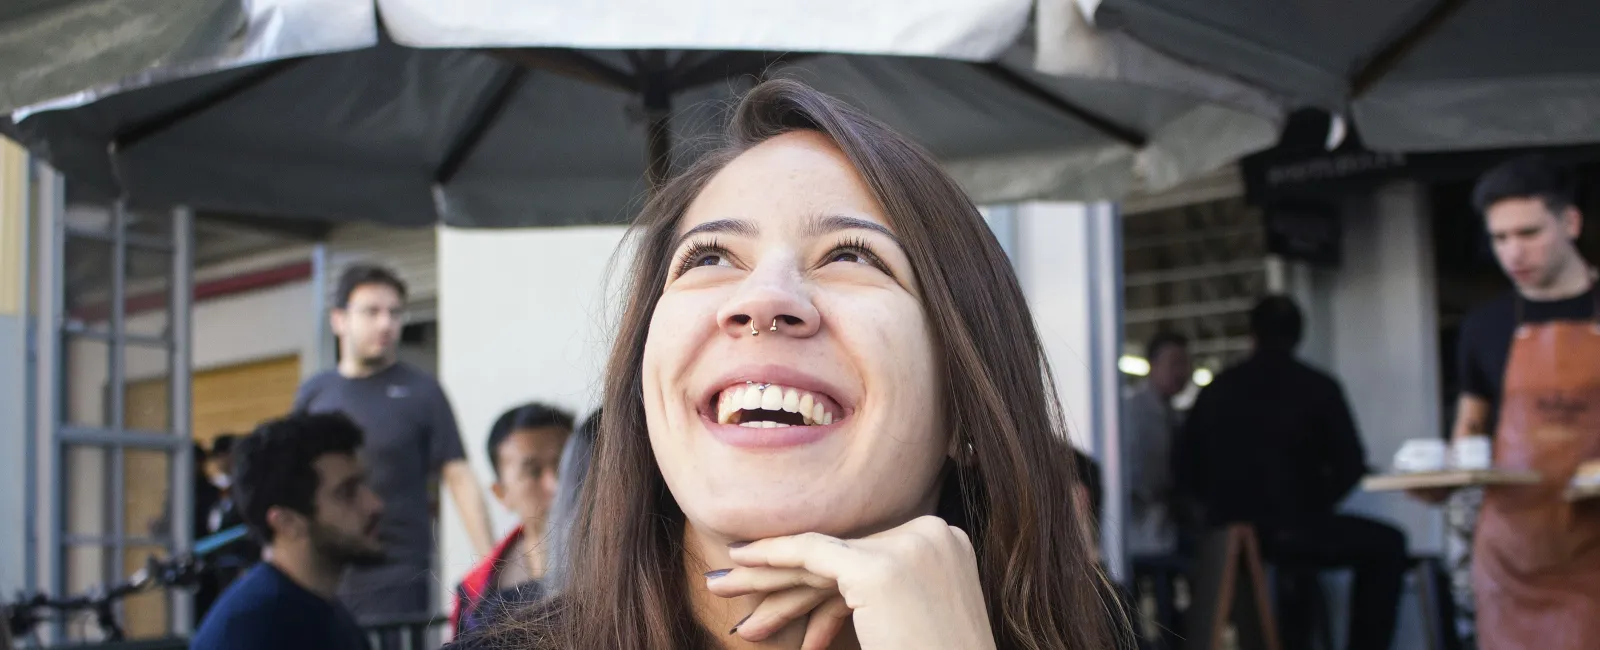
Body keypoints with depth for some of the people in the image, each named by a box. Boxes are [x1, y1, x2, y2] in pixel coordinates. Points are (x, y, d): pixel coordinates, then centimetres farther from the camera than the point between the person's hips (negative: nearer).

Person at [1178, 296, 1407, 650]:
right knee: (1386, 545, 19)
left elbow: (1185, 472, 5)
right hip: (1294, 530, -5)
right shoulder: (1318, 387, -3)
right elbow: (1350, 466, -5)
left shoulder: (1216, 390, 4)